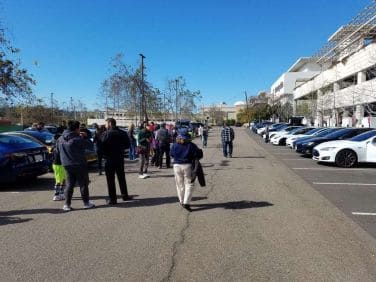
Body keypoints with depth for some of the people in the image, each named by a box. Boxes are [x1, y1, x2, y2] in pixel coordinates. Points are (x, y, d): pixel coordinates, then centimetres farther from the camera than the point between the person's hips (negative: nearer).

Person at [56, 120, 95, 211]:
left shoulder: (60, 139, 4)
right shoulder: (78, 139, -19)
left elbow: (57, 150, 12)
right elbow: (88, 144, -10)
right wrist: (82, 138, 5)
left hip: (67, 165, 6)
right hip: (79, 165, -6)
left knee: (69, 185, 13)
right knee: (83, 184, 7)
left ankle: (67, 204, 12)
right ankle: (86, 203, 16)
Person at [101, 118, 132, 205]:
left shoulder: (107, 134, -14)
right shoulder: (123, 133, 3)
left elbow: (102, 146, -15)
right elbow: (127, 145, 8)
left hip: (109, 159, -5)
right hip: (120, 159, 5)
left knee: (110, 180, 3)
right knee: (121, 178, 18)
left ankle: (113, 199, 7)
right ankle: (125, 195, 26)